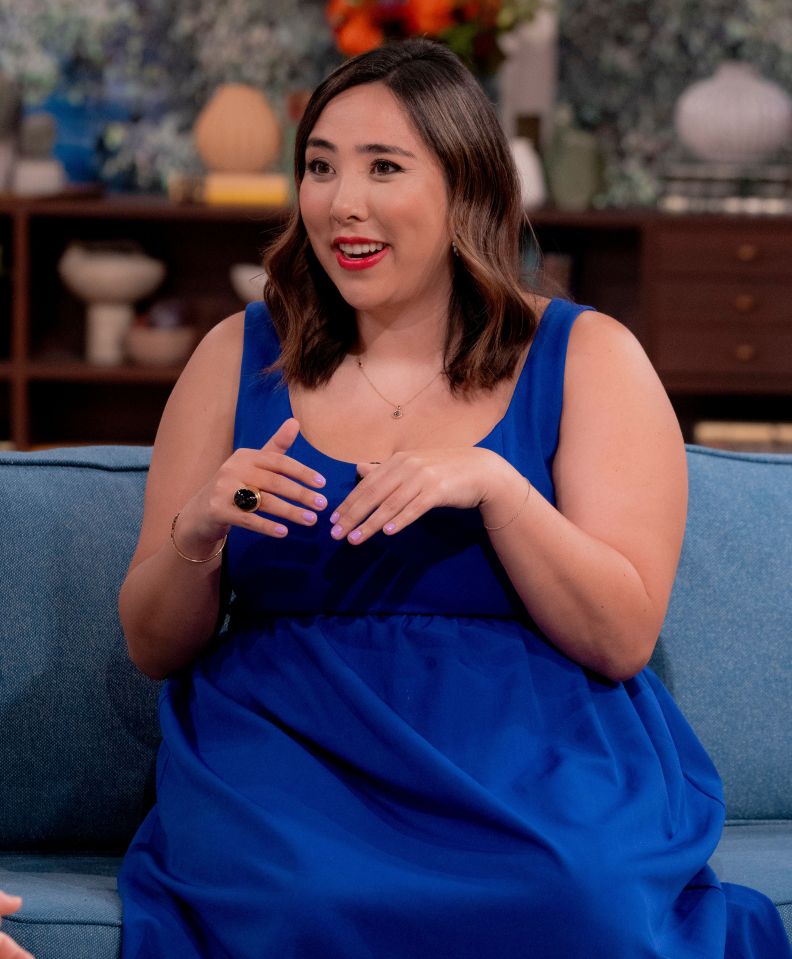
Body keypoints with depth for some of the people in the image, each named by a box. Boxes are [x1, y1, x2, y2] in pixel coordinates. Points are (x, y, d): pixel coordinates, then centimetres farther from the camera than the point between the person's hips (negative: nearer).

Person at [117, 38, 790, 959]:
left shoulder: (585, 357, 6)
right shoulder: (241, 357, 11)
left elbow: (622, 638, -4)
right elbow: (154, 647, 11)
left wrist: (493, 484, -18)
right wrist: (193, 538, -12)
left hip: (531, 752, -1)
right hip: (286, 740, 1)